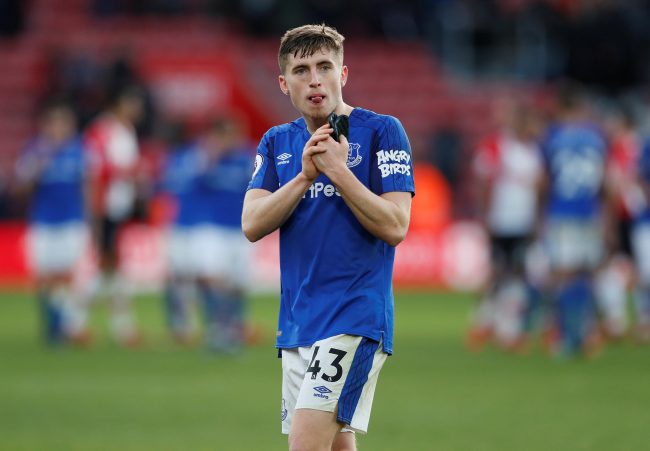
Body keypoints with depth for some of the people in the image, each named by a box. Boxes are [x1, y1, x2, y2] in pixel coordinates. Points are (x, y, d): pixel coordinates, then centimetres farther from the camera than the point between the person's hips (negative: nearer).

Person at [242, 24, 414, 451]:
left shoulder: (382, 131, -3)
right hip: (297, 322, 6)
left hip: (355, 316, -6)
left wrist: (338, 170, -16)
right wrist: (304, 174, -12)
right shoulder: (277, 143, 13)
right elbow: (252, 224, 0)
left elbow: (395, 227, -10)